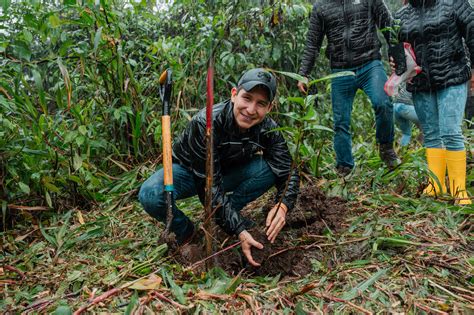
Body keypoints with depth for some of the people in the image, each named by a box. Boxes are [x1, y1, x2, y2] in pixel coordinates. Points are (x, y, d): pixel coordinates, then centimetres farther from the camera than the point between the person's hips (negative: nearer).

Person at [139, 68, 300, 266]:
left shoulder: (268, 129, -20)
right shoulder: (206, 122, -35)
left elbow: (288, 173, -16)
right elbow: (209, 187, -34)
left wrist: (282, 206, -38)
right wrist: (239, 230, -38)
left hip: (227, 172, 4)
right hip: (187, 169, -3)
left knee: (267, 169, -24)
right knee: (150, 195, -34)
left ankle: (230, 212, -3)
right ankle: (184, 232, -3)